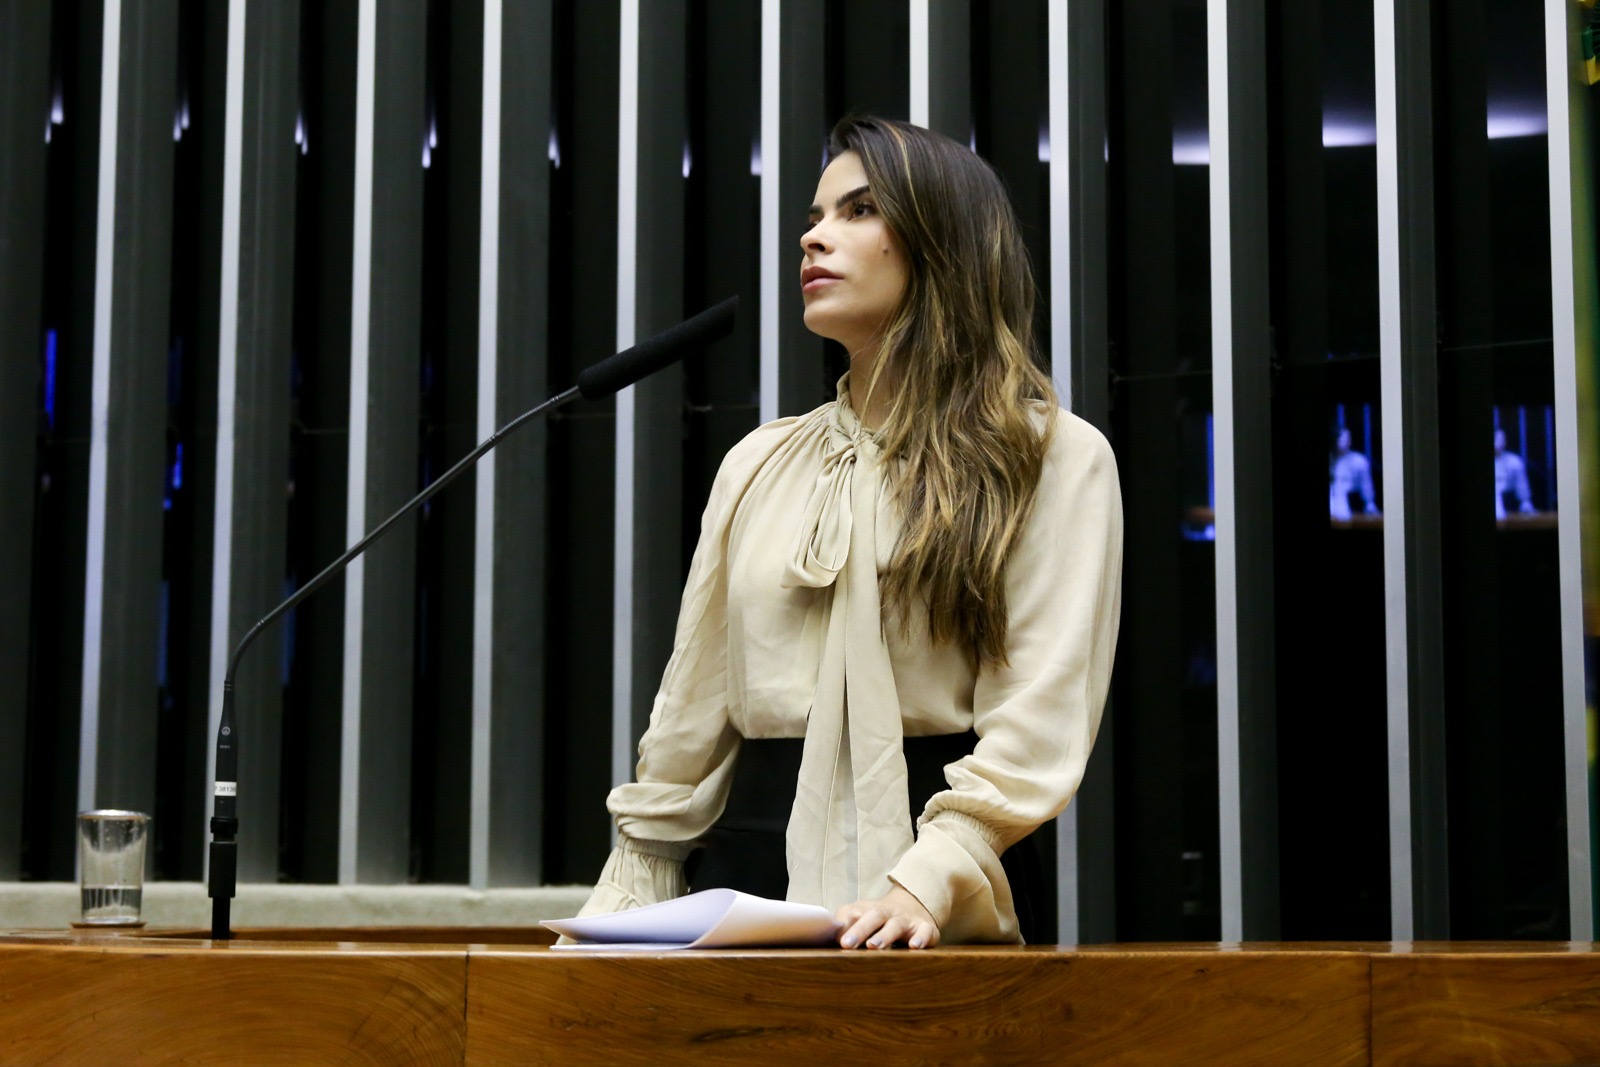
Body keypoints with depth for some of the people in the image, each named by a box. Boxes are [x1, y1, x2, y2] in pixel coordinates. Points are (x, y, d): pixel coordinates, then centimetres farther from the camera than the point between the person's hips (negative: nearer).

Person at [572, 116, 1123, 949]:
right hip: (752, 867, 4)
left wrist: (924, 882, -20)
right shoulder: (759, 466, 18)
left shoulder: (1054, 458, 4)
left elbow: (1038, 722, -6)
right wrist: (619, 908, 8)